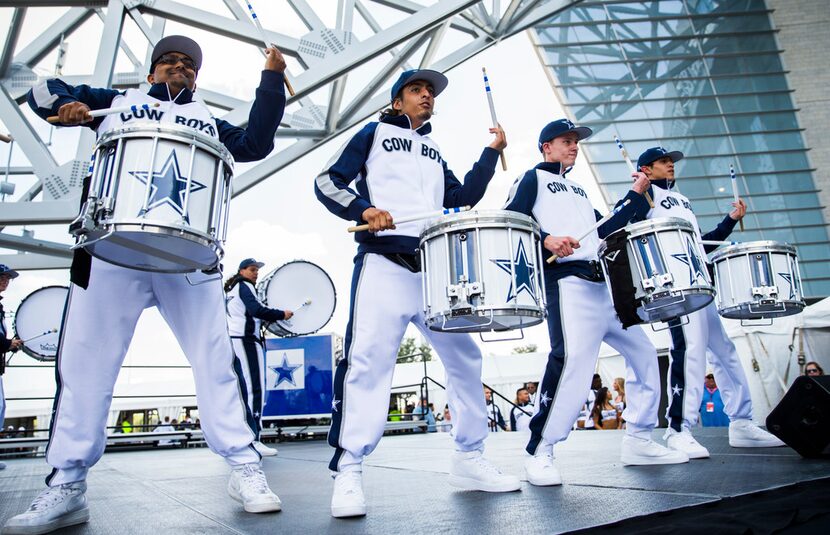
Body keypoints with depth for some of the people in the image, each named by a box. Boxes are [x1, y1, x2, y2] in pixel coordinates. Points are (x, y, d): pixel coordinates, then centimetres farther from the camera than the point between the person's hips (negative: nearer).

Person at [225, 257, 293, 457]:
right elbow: (256, 309, -19)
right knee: (254, 390, -15)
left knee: (241, 390, 11)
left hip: (233, 341, 10)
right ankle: (253, 440, -20)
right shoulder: (244, 286, -4)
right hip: (246, 340, -10)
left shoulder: (232, 290, 25)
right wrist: (281, 314, -13)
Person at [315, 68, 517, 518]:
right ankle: (348, 472, -7)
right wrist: (363, 210, -13)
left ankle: (468, 459, 18)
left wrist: (492, 152, 16)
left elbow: (464, 197, 20)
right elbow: (327, 181, 5)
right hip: (384, 263, -5)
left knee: (464, 356, 5)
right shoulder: (375, 133, 15)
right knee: (368, 359, -14)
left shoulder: (433, 153, 30)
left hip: (436, 268, 6)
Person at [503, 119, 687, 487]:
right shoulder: (532, 179, 8)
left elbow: (603, 230, 28)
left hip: (604, 286, 9)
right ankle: (539, 454, -18)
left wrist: (636, 194, 25)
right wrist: (545, 240, -24)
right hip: (567, 281, -9)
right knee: (573, 356, -27)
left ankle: (638, 441, 21)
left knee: (644, 353, 11)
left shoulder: (577, 189, 32)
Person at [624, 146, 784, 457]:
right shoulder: (646, 193, 6)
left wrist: (731, 220, 24)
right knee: (690, 350, -17)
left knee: (725, 350, 8)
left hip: (703, 283, 9)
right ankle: (678, 430, -14)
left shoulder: (682, 199, 30)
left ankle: (741, 424, 16)